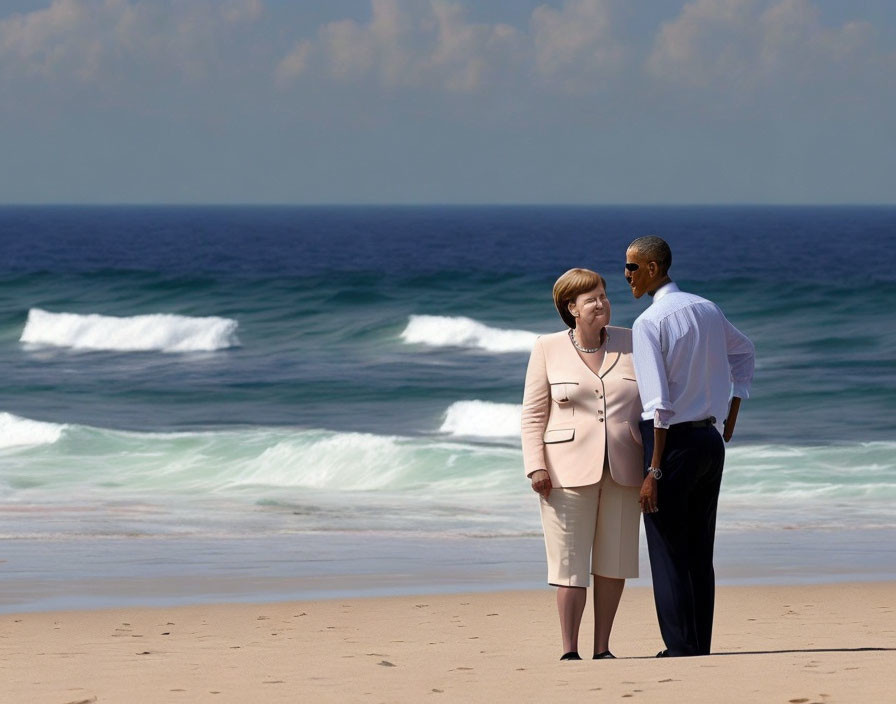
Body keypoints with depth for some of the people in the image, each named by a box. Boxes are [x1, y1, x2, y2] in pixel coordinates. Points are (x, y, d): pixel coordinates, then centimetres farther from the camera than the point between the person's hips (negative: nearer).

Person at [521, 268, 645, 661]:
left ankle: (602, 648, 13)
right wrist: (535, 466, -10)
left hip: (622, 470, 2)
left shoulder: (630, 344, 7)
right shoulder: (548, 349, 2)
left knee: (614, 561, 5)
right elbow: (533, 414, 2)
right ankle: (569, 651, 0)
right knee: (570, 562, -4)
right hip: (570, 468, -2)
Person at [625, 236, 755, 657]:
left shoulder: (648, 323, -14)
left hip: (673, 439, -8)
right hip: (710, 439, 8)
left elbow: (660, 404, -19)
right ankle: (700, 647, 12)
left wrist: (653, 470, -18)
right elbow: (744, 353, 29)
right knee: (699, 554, 11)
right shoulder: (707, 310, 9)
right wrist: (731, 415, 32)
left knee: (668, 554, -3)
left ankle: (681, 648, -6)